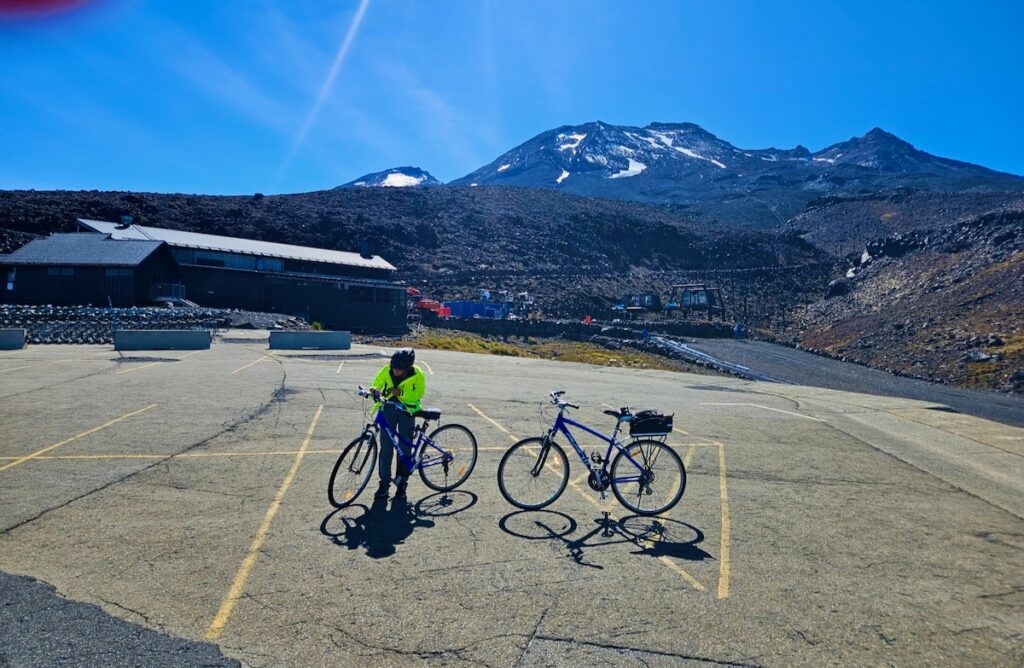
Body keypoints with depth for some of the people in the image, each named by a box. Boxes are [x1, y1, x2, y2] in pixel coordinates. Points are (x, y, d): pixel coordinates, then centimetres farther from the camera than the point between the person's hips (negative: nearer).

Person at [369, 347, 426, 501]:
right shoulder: (386, 370, -12)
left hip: (407, 410, -2)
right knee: (386, 447, -2)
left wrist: (401, 393, -31)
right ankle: (384, 483, 8)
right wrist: (375, 391, -28)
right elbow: (376, 385, -4)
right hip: (388, 409, 2)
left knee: (404, 448, 2)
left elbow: (418, 394, -16)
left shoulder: (417, 375, -18)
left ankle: (401, 484, 15)